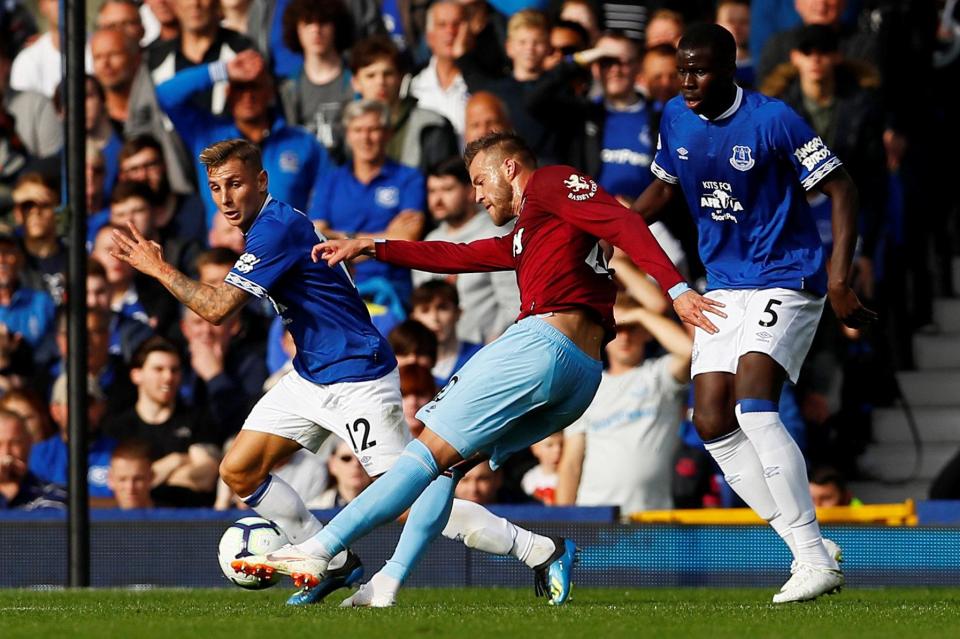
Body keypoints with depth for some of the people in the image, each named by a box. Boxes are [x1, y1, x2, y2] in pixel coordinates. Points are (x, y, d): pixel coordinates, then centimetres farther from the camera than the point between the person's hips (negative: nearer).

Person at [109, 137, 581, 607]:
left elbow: (217, 308, -24)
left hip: (357, 382, -10)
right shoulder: (271, 223, 10)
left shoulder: (276, 229, -21)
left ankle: (541, 551, -7)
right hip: (312, 377, 10)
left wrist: (160, 269, -12)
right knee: (238, 471, 5)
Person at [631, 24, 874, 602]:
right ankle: (809, 550, 5)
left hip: (786, 281, -8)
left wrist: (839, 278, -23)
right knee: (712, 423, -2)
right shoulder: (676, 119, 4)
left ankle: (817, 560, -22)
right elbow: (664, 187, 22)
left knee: (753, 403, -25)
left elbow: (842, 189, -14)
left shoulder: (773, 120, -17)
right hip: (723, 288, 8)